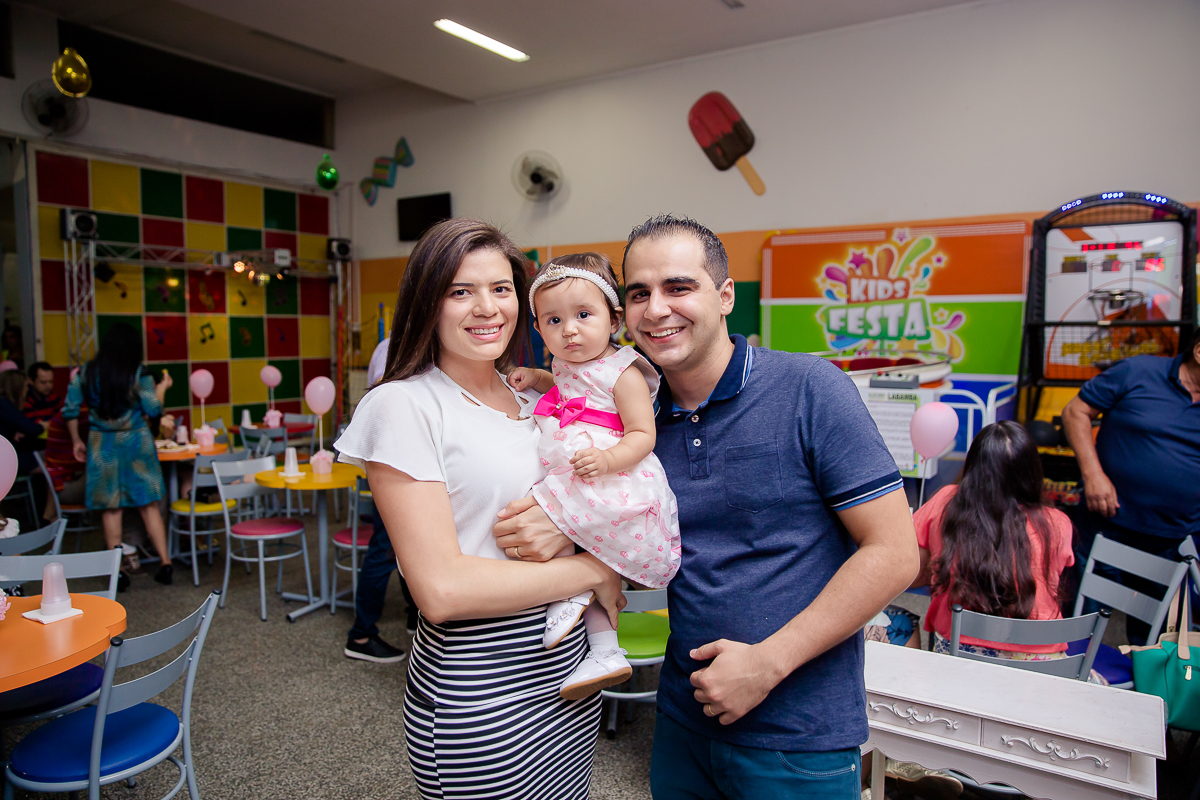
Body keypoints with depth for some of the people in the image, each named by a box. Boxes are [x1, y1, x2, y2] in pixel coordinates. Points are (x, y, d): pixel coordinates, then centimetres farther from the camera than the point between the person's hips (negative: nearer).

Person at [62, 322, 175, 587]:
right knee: (149, 505, 5)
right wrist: (162, 387, 10)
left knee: (110, 508, 8)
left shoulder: (86, 373, 0)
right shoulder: (139, 374, -8)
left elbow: (70, 410, 2)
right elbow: (153, 409, -8)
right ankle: (165, 562, 4)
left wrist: (76, 441, 14)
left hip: (102, 444, 2)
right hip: (136, 443, -1)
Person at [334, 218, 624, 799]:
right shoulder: (403, 405, -14)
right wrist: (591, 569, -15)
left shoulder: (535, 399, 7)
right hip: (478, 694, -6)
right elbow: (441, 589, -22)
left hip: (567, 673, 7)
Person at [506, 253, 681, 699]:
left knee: (543, 511, -26)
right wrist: (535, 378, 18)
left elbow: (643, 435, -16)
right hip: (577, 487, 9)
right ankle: (605, 651, 16)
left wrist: (608, 459, -34)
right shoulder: (567, 365, 12)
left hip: (614, 483, -9)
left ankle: (569, 597, -8)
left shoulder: (622, 373, -12)